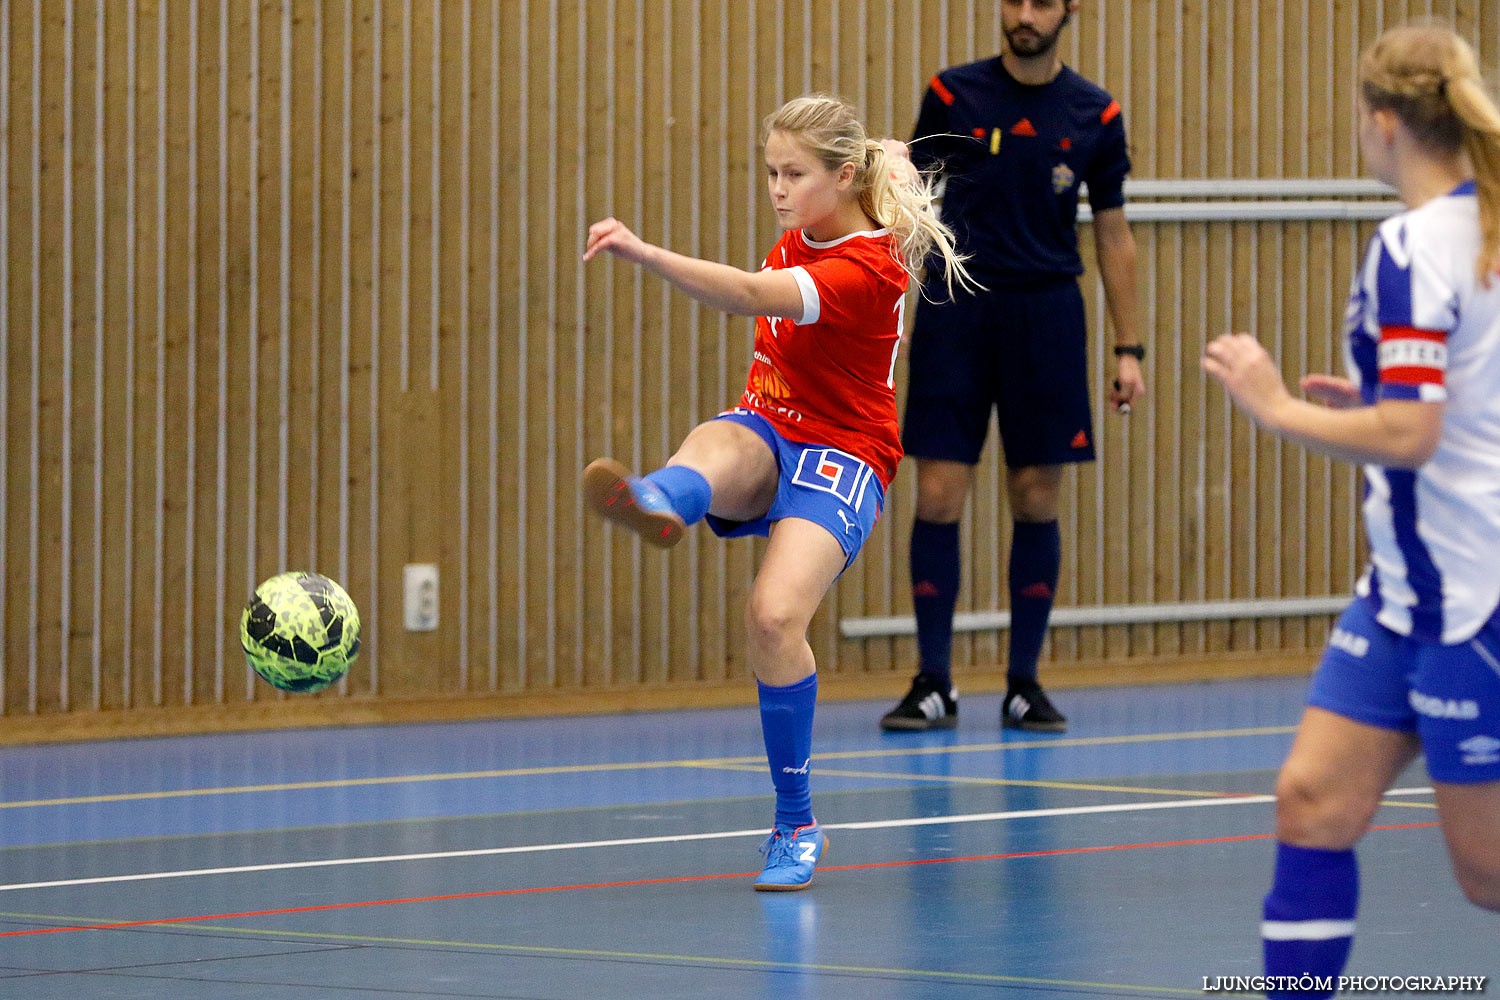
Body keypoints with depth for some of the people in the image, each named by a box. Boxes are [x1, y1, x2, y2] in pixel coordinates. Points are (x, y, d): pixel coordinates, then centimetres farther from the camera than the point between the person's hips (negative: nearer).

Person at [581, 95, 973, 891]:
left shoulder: (865, 268, -20)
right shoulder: (800, 239, 8)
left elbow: (754, 297, -37)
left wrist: (645, 254, -49)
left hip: (841, 455, -6)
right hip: (768, 434, 6)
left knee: (774, 616, -27)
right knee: (714, 444, -33)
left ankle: (796, 825, -11)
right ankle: (659, 503, -74)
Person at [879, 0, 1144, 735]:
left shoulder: (1095, 116, 3)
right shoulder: (953, 95, 0)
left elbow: (1113, 238, 9)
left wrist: (1128, 349, 5)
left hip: (1046, 315, 1)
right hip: (954, 313, -1)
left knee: (1036, 502, 2)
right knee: (938, 498, -4)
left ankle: (1023, 686, 11)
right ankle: (933, 686, 5)